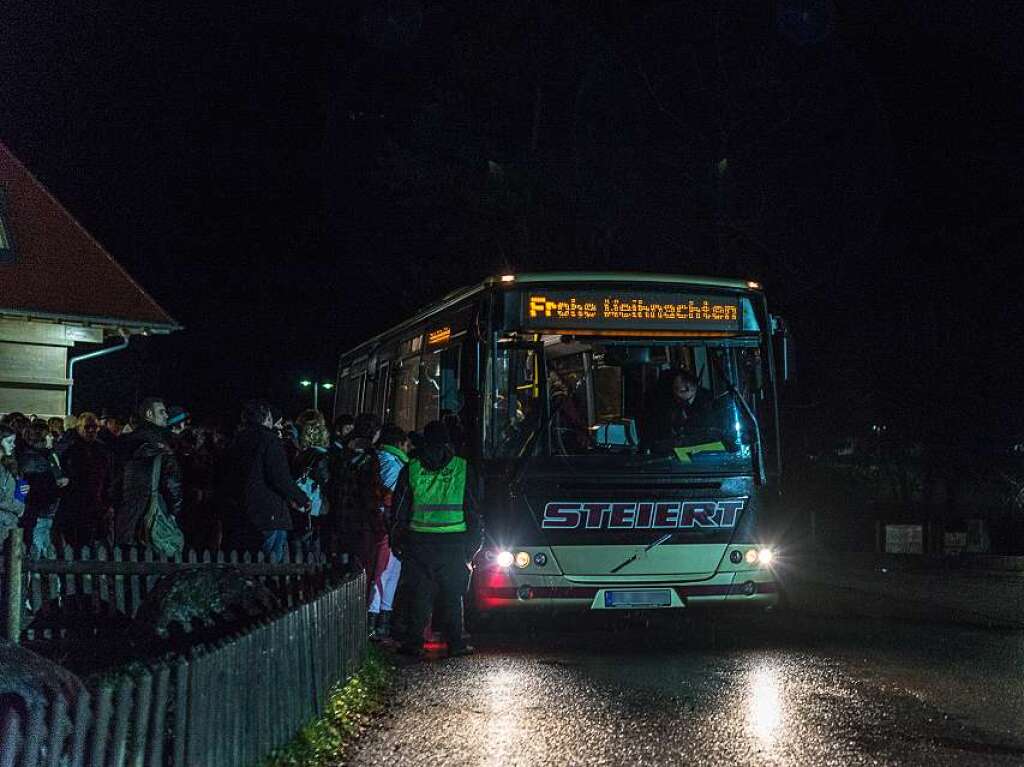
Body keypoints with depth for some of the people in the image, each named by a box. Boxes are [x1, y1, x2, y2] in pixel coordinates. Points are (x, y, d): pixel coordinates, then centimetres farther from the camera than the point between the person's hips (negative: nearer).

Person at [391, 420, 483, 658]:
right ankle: (455, 643, 7)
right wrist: (474, 540, 8)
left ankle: (413, 641, 5)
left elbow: (399, 509, 5)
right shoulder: (462, 468, 1)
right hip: (454, 542, -1)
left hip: (419, 540, 1)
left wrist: (397, 540, 12)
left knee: (418, 593, 6)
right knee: (452, 594, 6)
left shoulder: (411, 469, 3)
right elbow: (472, 508, 3)